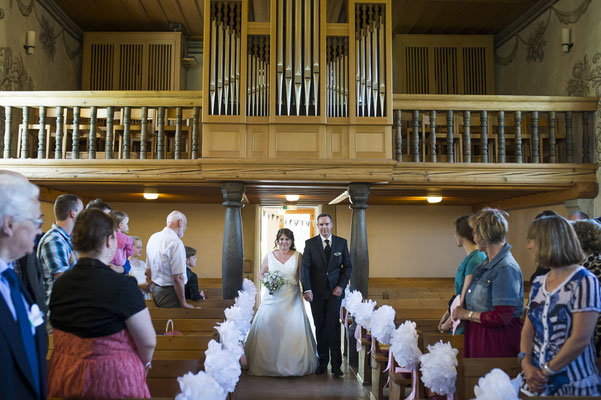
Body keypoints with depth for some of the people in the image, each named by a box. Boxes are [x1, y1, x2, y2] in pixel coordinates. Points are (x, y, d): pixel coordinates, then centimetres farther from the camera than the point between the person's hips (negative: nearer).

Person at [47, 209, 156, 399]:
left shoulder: (59, 284, -3)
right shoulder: (122, 285, -21)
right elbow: (148, 342, -16)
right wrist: (144, 364, 5)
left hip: (63, 376, 6)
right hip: (113, 378, -5)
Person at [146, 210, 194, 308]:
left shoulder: (152, 237, 7)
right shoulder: (176, 242, -20)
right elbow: (178, 277, -22)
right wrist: (183, 303, -15)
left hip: (155, 289, 9)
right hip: (170, 292, -9)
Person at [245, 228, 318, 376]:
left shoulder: (298, 256, 3)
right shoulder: (269, 256, 6)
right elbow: (261, 274, 13)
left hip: (292, 299, -1)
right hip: (273, 298, 1)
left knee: (294, 329, -7)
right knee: (268, 329, -5)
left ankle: (293, 366, 7)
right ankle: (267, 364, 8)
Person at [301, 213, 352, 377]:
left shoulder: (341, 242, 5)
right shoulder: (310, 243, 2)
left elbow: (347, 266, 9)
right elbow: (305, 267, -6)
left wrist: (341, 285, -4)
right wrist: (307, 289, -17)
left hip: (335, 291, 0)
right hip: (316, 292, 1)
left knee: (333, 325, -8)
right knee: (320, 327, 7)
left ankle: (336, 364, 0)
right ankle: (322, 362, 17)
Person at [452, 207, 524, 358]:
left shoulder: (506, 268, -20)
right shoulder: (487, 263, 9)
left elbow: (502, 317, -22)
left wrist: (467, 314, -12)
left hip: (498, 341, -8)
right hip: (477, 337, 8)